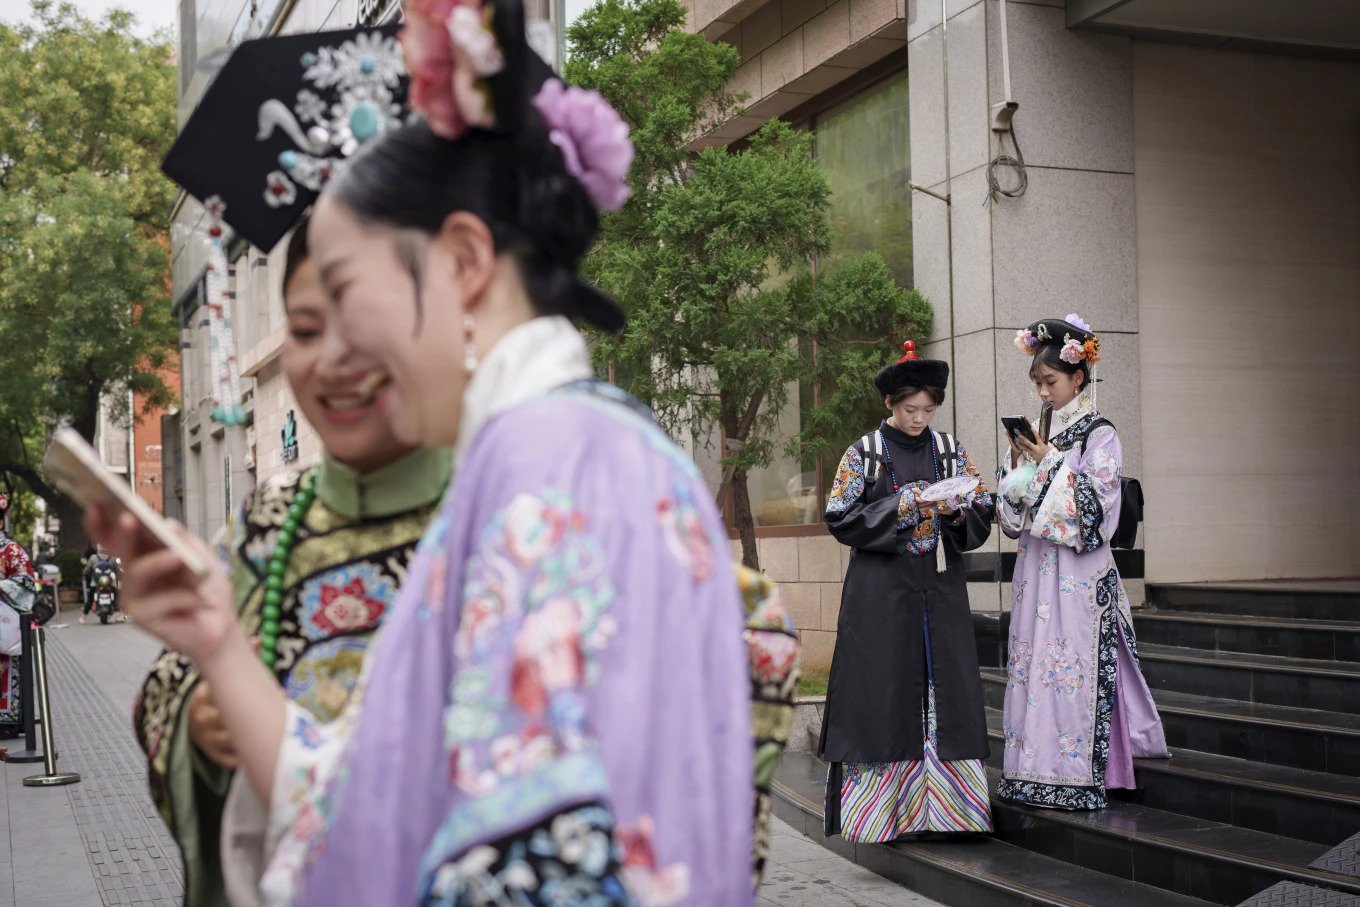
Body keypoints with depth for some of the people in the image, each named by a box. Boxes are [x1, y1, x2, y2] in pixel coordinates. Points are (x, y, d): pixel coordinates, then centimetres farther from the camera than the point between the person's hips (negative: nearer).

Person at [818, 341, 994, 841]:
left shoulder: (952, 452, 10)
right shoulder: (863, 454, 1)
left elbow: (982, 518, 8)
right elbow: (842, 520, -6)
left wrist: (957, 511, -13)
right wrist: (902, 506, -16)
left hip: (941, 591, 3)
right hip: (881, 593, -3)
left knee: (945, 689, 0)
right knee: (882, 695, -4)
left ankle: (943, 807, 6)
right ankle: (880, 811, 1)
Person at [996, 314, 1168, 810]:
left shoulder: (1099, 435, -4)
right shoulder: (1040, 432, 14)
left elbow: (1096, 501, -13)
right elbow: (1015, 505, 14)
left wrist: (1049, 462, -13)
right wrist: (1019, 462, -3)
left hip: (1079, 570, -7)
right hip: (1037, 564, 7)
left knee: (1073, 665, -7)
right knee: (1032, 661, 6)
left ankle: (1076, 776, -2)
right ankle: (1037, 769, 12)